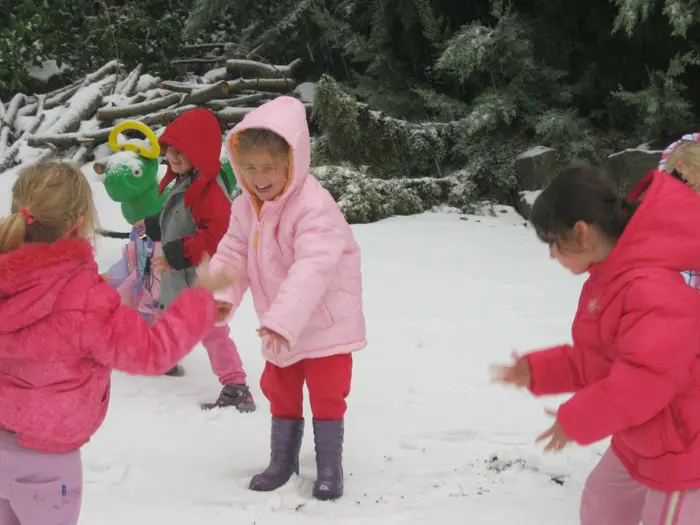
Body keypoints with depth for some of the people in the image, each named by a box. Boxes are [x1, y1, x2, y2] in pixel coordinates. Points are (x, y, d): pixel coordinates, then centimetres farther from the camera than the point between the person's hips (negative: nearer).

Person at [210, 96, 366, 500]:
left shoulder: (315, 207, -29)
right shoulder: (246, 208, -3)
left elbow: (312, 268, -38)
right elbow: (232, 254, -2)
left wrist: (282, 319, -45)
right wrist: (220, 297, -20)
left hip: (326, 320, -7)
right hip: (279, 324, 7)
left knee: (326, 394, 2)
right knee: (280, 390, 17)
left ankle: (330, 465, 19)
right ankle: (283, 459, 34)